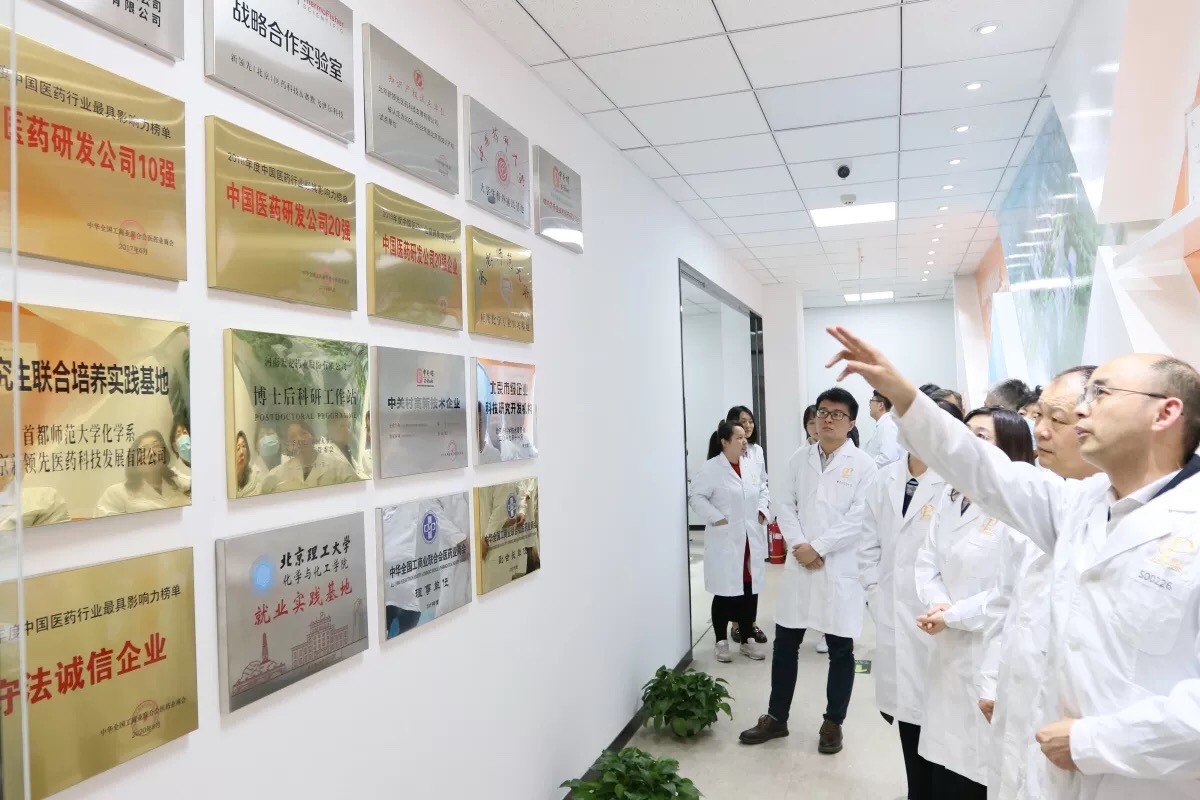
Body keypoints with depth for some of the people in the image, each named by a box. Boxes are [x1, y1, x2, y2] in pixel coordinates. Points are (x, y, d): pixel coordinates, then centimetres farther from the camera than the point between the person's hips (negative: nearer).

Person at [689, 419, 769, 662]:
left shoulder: (751, 465, 8)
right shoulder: (711, 468, -10)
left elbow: (762, 489, 20)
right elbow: (696, 496, -11)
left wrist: (761, 510, 6)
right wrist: (716, 518, -16)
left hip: (751, 540, 6)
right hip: (725, 541, -5)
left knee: (751, 591, 11)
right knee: (725, 593, 2)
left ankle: (747, 639, 26)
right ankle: (721, 642, 17)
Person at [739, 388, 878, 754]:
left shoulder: (862, 464, -4)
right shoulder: (799, 458, 7)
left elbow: (858, 518, -11)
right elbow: (784, 504, 5)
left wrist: (818, 547, -14)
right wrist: (798, 545, -10)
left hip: (840, 567, -3)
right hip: (800, 564, 3)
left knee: (840, 649, 9)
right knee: (785, 643, 10)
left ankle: (833, 723, 26)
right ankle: (776, 717, 25)